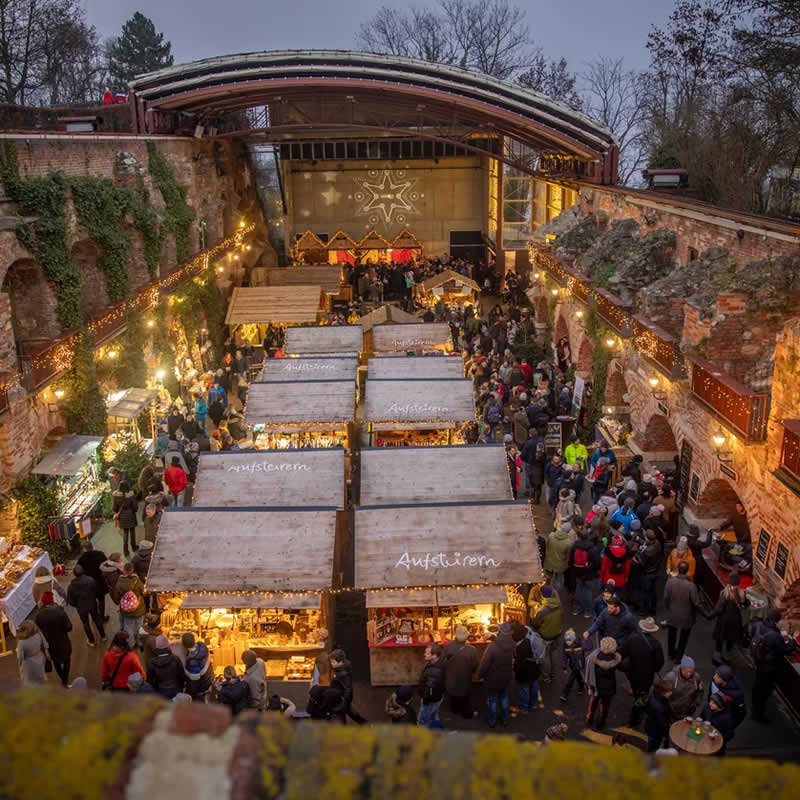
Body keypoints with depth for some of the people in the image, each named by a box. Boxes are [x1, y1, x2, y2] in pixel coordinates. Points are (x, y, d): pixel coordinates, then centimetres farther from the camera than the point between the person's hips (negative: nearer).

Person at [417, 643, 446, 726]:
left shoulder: (434, 671, -39)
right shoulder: (438, 662, -8)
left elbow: (430, 689, -31)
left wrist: (425, 701, -16)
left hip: (431, 700, -9)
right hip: (437, 696, 9)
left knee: (421, 722, 10)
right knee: (433, 718, 28)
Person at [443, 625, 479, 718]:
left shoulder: (447, 647, -30)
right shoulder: (471, 650, -34)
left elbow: (443, 662, -13)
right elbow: (475, 666, -18)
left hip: (450, 679, 2)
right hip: (464, 680, -2)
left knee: (453, 697, 31)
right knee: (466, 699, 26)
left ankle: (455, 710, 55)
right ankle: (468, 714, 48)